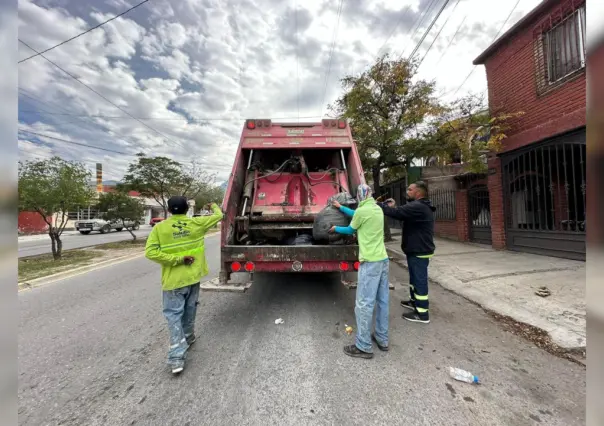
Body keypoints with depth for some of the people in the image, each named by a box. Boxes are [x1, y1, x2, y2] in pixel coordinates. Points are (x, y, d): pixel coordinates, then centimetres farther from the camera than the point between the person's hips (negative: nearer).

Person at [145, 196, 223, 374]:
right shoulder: (196, 223, -5)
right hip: (193, 275, 3)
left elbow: (150, 252, -16)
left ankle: (177, 357, 0)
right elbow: (218, 215, 8)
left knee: (173, 314, 5)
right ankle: (188, 337, 42)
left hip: (174, 279, -2)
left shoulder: (159, 228, -8)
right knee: (190, 309, 22)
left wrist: (177, 259, -15)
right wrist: (214, 206, 28)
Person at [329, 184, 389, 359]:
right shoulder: (378, 209, 10)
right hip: (383, 260, 9)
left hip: (370, 262, -9)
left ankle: (364, 346, 11)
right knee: (382, 301, 16)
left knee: (364, 304, 0)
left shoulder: (362, 210, -14)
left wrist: (335, 228, 20)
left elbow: (350, 230, 3)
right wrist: (341, 208, 34)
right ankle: (382, 339, 29)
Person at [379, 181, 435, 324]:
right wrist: (392, 206, 1)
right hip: (417, 249, 11)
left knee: (420, 280, -1)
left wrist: (377, 204, -20)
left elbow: (396, 212, -29)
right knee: (414, 277, 23)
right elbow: (403, 214, 16)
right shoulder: (421, 207, 13)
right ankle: (414, 301, 41)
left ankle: (422, 313, 11)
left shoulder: (417, 207, -24)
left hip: (419, 251, -11)